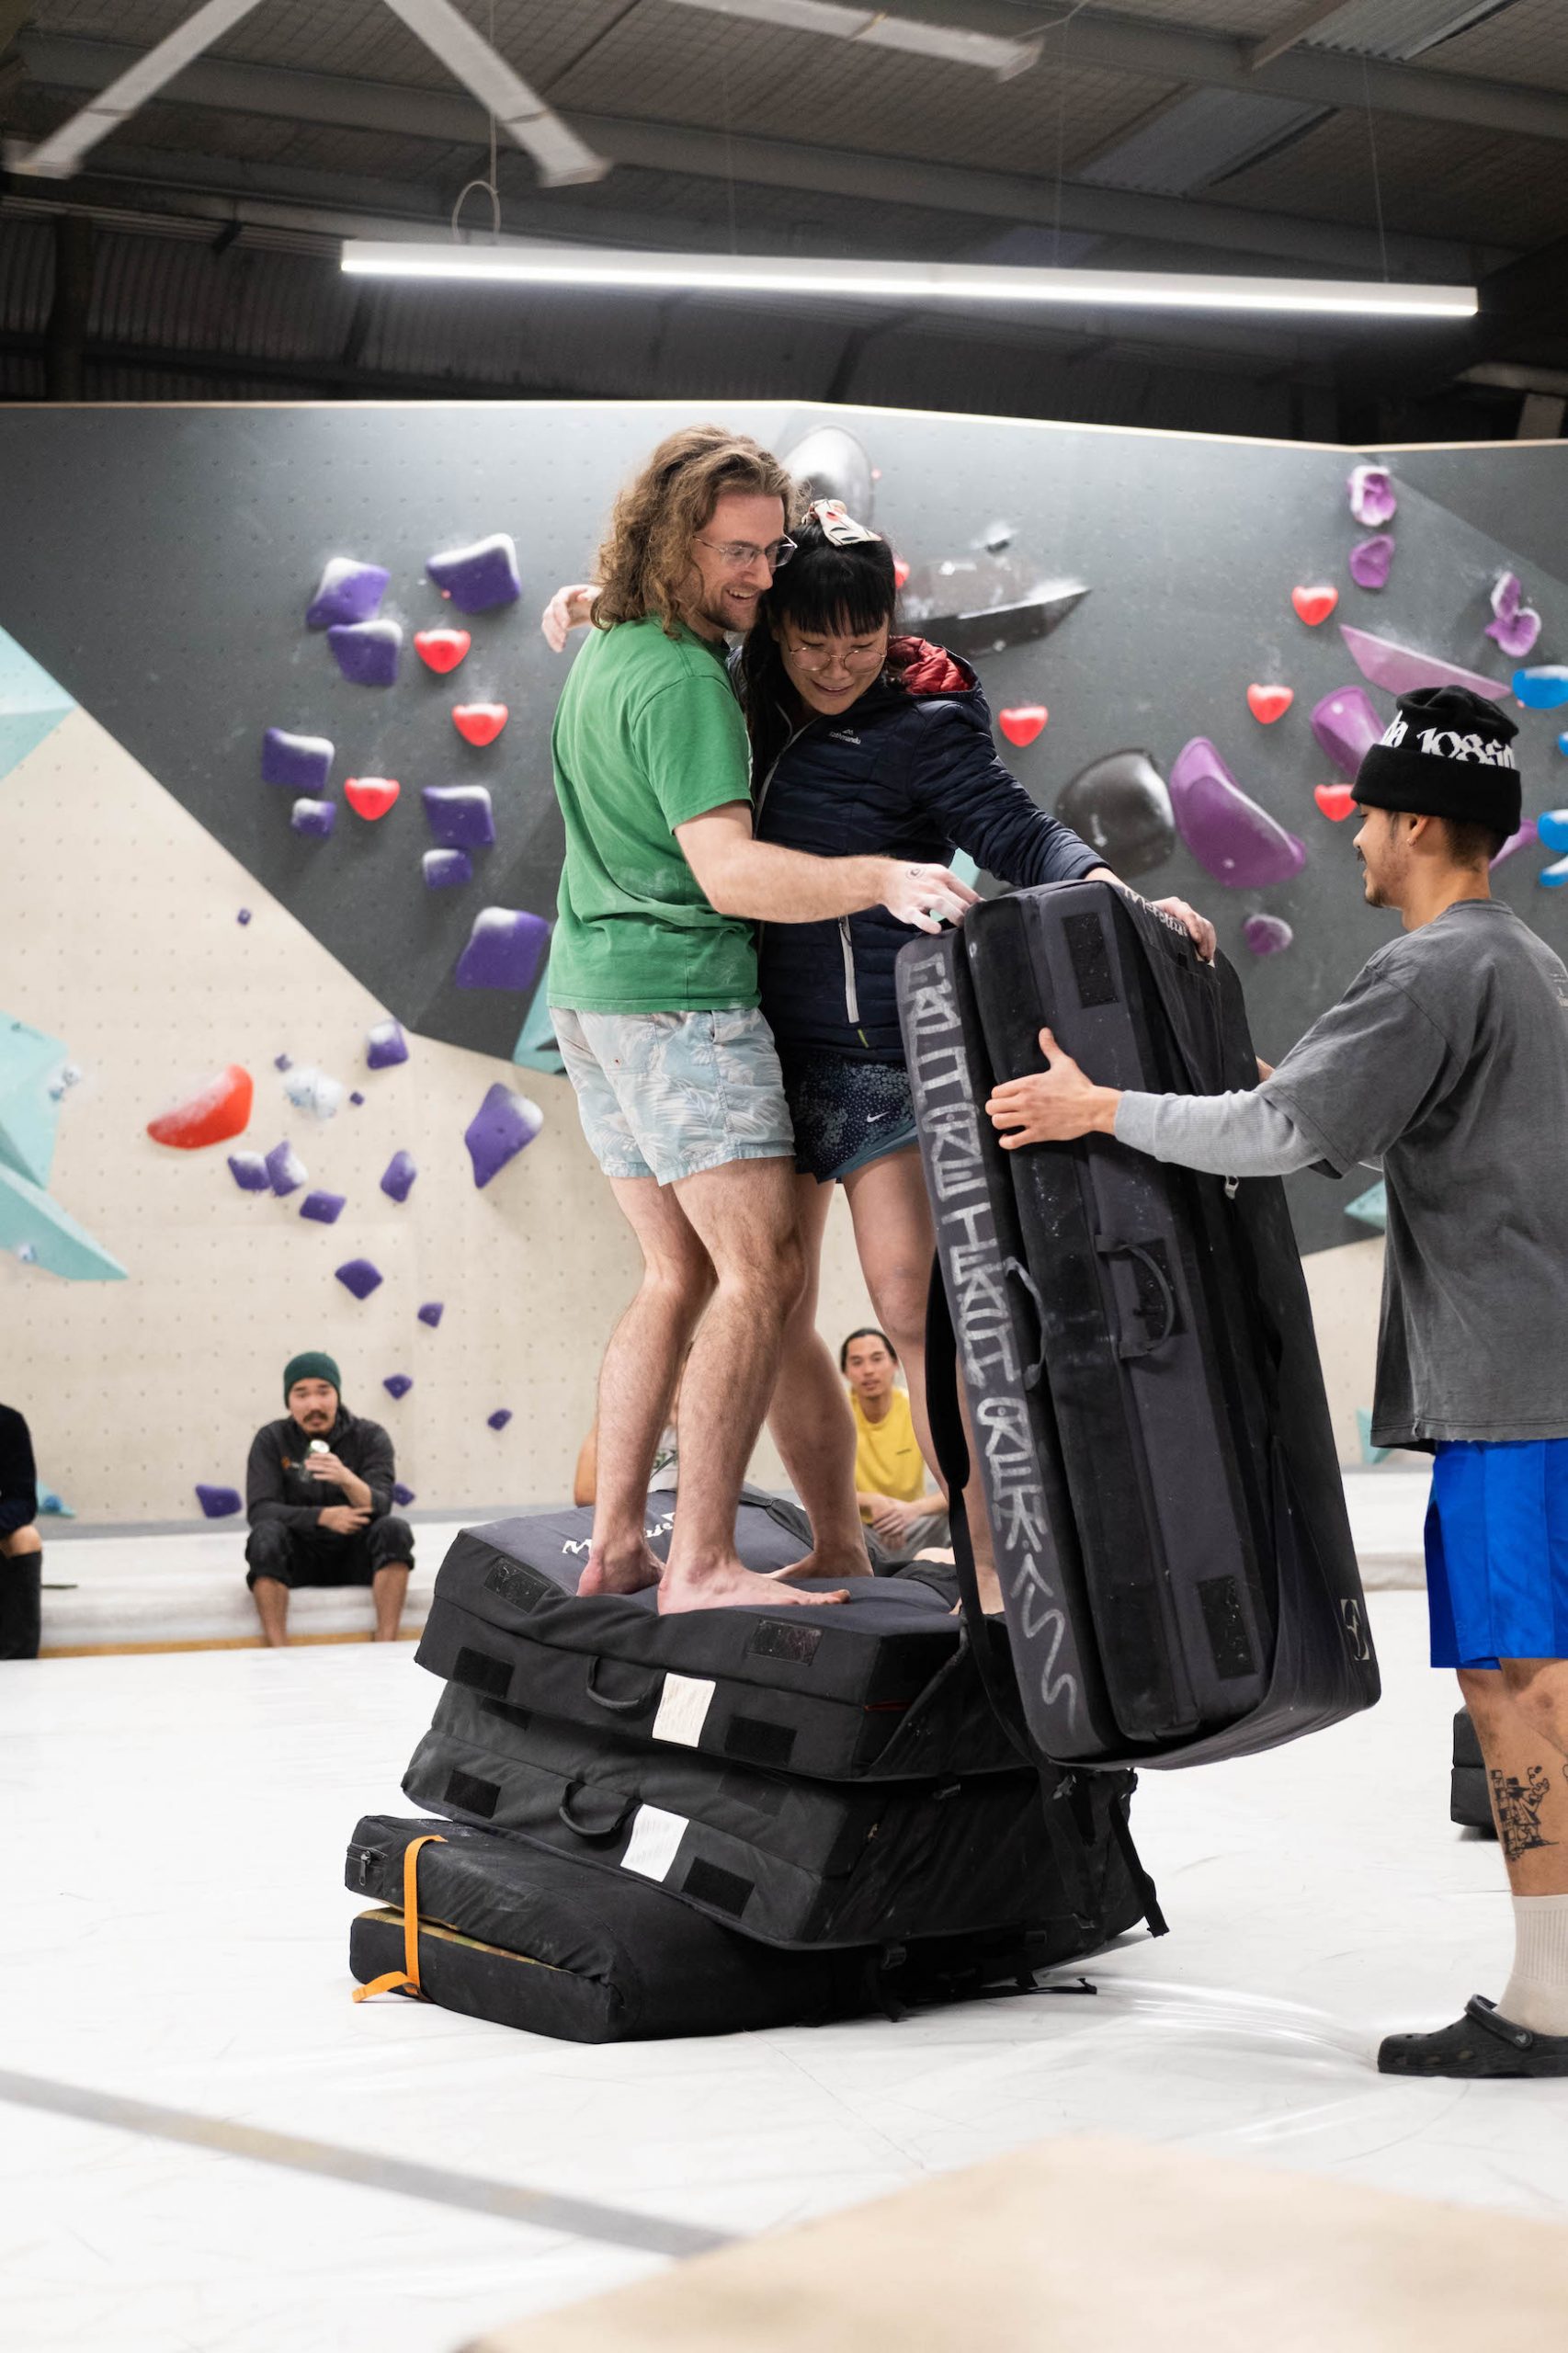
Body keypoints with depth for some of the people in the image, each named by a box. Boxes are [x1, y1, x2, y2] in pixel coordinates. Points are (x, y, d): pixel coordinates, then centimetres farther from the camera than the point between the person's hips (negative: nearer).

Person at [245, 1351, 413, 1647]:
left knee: (395, 1529, -28)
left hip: (354, 1556, 1)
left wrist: (347, 1480, -39)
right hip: (298, 1558, 0)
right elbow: (258, 1510, -15)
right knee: (265, 1534, -30)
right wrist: (323, 1517, -28)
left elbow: (380, 1507, -18)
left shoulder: (370, 1436, -4)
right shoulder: (271, 1439, -3)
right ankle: (276, 1654, -32)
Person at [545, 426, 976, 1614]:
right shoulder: (682, 680, -17)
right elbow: (727, 870, -25)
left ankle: (615, 1545, 11)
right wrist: (880, 880, -36)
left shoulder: (603, 653, 12)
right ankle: (701, 1564, -16)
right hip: (679, 993, -10)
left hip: (594, 986, 10)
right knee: (763, 1269, -12)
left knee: (679, 1272, 12)